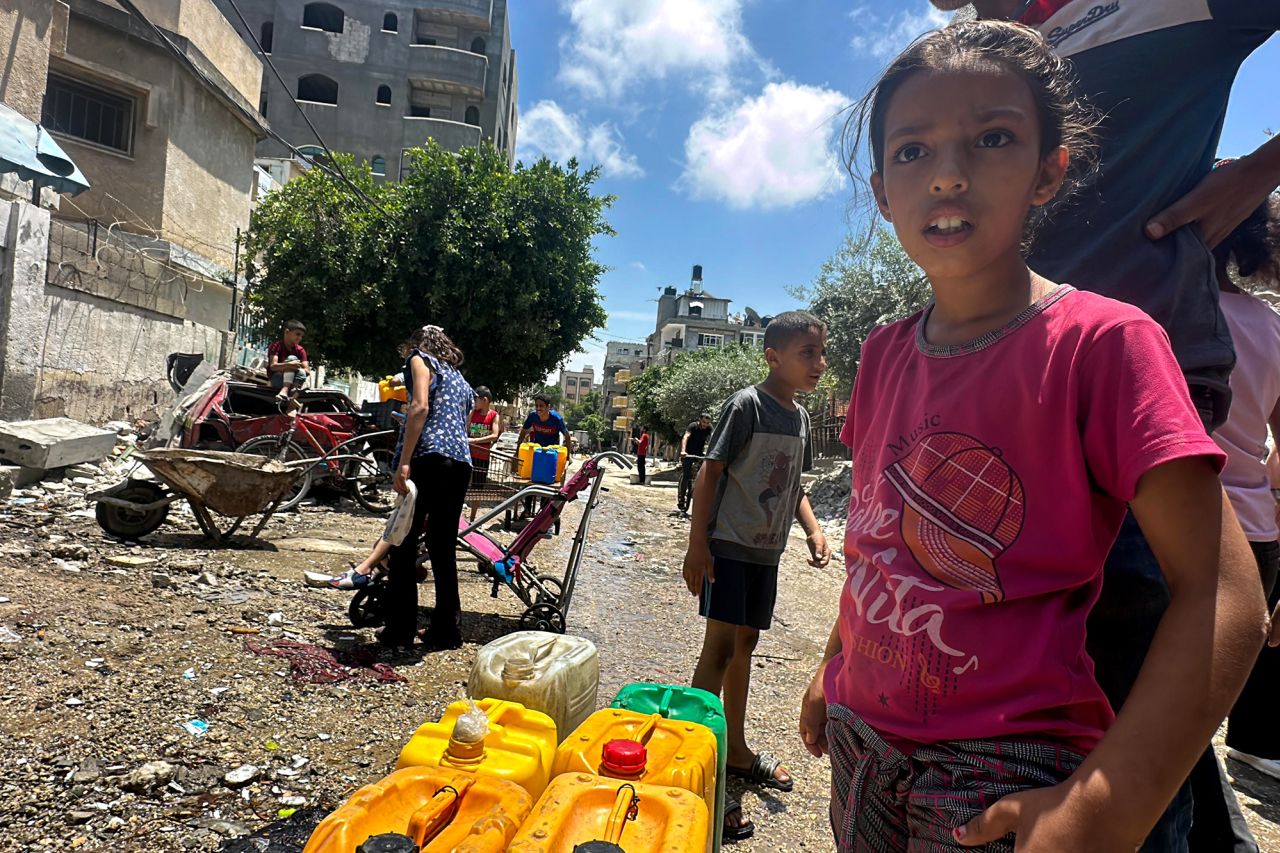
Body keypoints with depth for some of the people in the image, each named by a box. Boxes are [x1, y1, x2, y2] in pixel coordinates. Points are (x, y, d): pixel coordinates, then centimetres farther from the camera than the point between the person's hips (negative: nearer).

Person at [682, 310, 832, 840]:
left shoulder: (800, 417, 9)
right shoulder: (748, 405, -13)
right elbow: (710, 472, -14)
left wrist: (813, 530, 3)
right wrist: (697, 544, -18)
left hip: (767, 551, 8)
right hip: (729, 545, -7)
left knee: (745, 643, 17)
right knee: (720, 647, -7)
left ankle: (736, 750, 32)